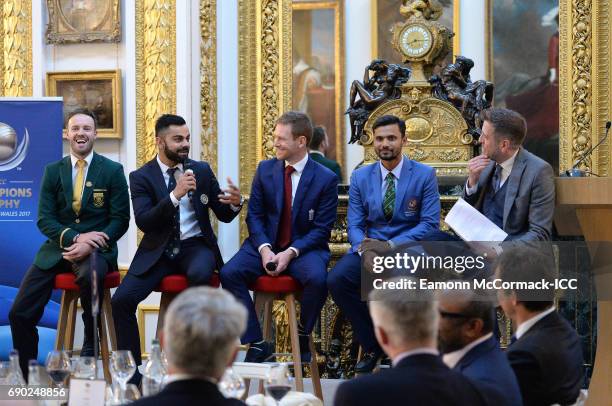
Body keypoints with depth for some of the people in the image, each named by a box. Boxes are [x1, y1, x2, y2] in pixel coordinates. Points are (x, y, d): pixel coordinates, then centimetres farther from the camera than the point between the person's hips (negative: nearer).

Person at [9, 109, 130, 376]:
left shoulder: (113, 171, 3)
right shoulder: (53, 171, 10)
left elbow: (120, 220, -2)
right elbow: (44, 220, 4)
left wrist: (88, 245, -18)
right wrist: (75, 237, -16)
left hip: (96, 248, -3)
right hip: (57, 248, 3)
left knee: (90, 273, -40)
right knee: (20, 314, -12)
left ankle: (91, 348, -18)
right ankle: (26, 378, 5)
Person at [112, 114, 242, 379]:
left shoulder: (202, 171, 8)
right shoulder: (141, 177, 2)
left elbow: (224, 215, 10)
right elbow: (143, 222, -13)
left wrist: (234, 203, -15)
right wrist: (175, 195, -25)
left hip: (195, 246, 0)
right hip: (158, 251, 0)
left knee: (199, 274, -37)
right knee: (121, 299, -21)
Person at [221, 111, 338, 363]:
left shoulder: (326, 179, -3)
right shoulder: (265, 170, 7)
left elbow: (321, 229, -5)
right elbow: (254, 215, 5)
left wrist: (290, 253, -19)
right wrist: (264, 249, -14)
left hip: (304, 248, -3)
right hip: (265, 245, 3)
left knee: (317, 278, -35)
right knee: (229, 273, -24)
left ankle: (303, 336, -6)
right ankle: (257, 345, -18)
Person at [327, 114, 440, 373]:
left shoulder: (424, 175, 2)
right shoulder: (360, 177, 12)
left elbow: (430, 223, -6)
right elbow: (354, 225, 8)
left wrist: (392, 245, -19)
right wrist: (363, 246, -17)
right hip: (369, 247, 4)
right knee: (336, 279, -26)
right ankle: (372, 345, -6)